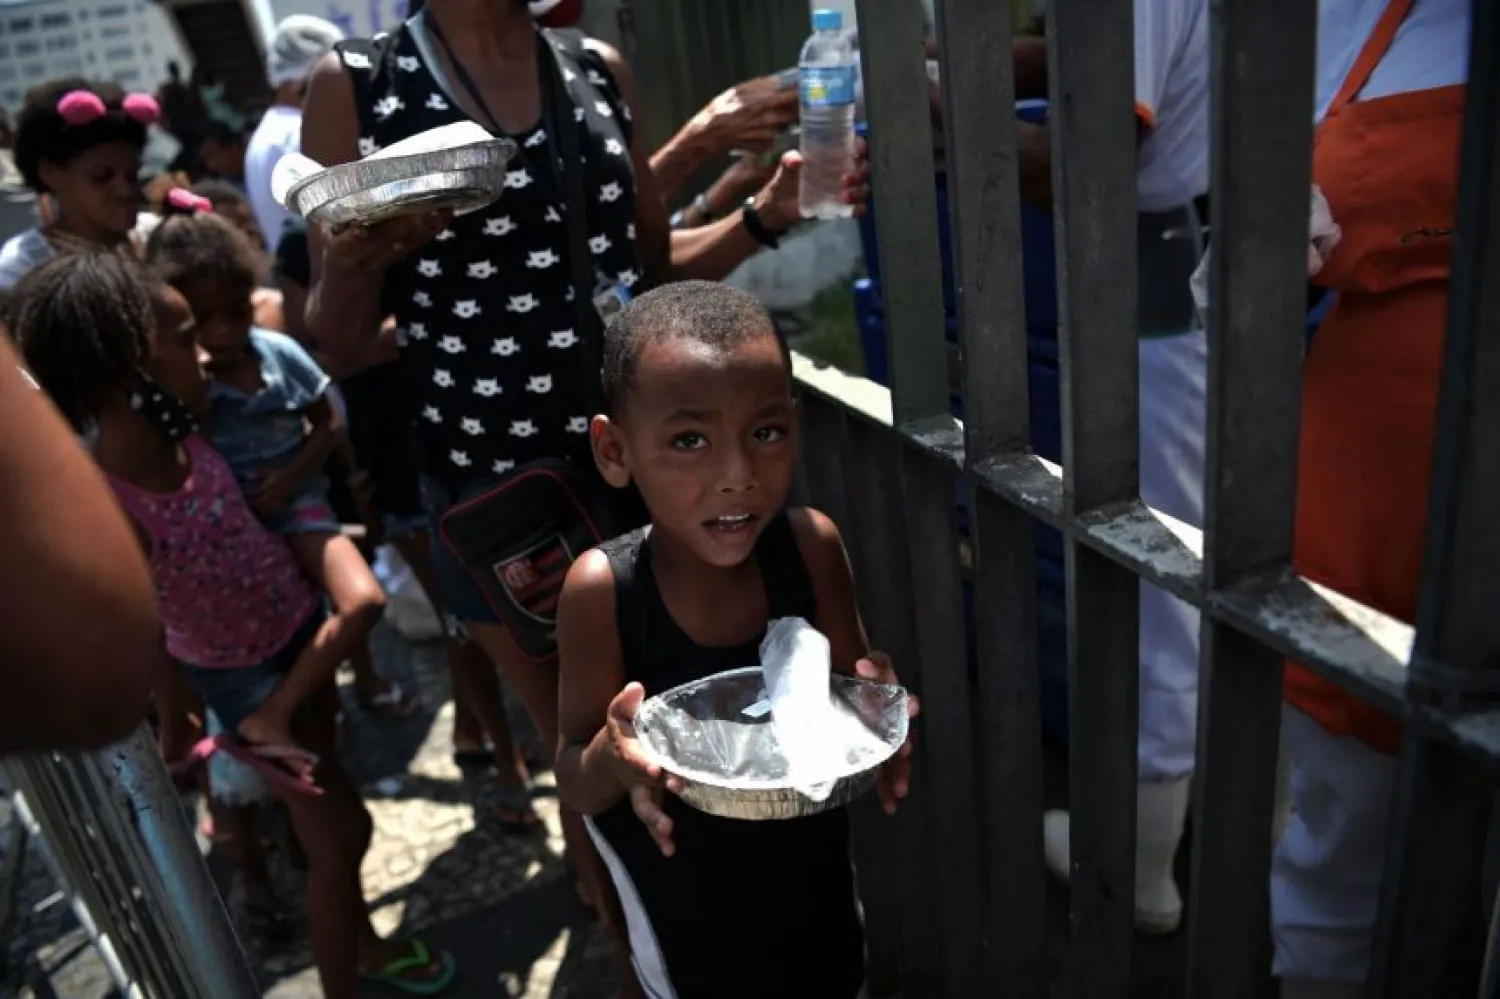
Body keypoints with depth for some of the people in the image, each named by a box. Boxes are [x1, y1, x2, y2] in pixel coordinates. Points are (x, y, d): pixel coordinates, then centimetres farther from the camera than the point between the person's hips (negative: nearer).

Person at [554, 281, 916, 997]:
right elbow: (574, 783, -15)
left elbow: (850, 685, -5)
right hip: (684, 902, -2)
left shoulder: (811, 545, -19)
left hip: (814, 868, 3)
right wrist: (614, 758, -36)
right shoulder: (603, 589, -24)